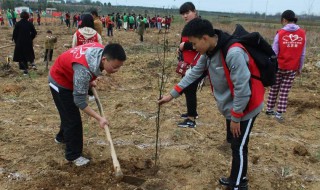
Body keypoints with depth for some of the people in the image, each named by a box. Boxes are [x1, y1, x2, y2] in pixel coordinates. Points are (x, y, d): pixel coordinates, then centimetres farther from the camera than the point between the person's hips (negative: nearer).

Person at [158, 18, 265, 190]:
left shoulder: (233, 53, -32)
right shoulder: (208, 52, -3)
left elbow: (242, 89, -29)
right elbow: (194, 73, 8)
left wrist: (235, 118, -19)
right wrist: (172, 94, 8)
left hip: (245, 107, -8)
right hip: (231, 107, 9)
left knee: (239, 147, 3)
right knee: (234, 143, 20)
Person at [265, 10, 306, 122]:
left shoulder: (280, 33, -11)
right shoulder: (302, 34, -3)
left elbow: (274, 53, -8)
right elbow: (302, 54, 2)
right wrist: (299, 68, 12)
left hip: (279, 67, -1)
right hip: (292, 69, 1)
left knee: (274, 89, 15)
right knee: (284, 92, 8)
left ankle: (269, 109, 25)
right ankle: (279, 113, 6)